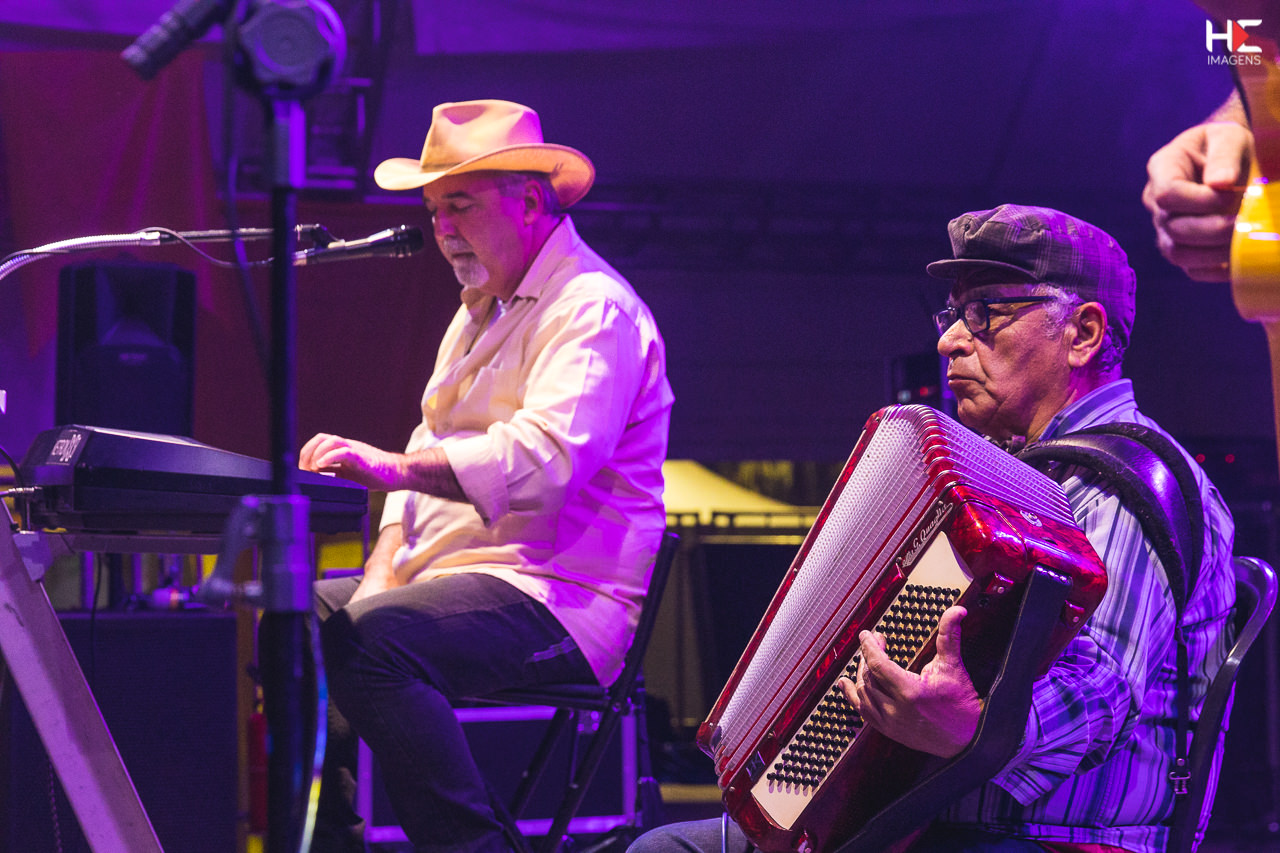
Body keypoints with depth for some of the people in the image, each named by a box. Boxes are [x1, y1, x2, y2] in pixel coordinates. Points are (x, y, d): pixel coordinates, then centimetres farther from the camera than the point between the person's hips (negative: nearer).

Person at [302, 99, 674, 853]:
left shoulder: (592, 309, -11)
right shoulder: (484, 306, 22)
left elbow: (542, 457, -27)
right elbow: (433, 452, 21)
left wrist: (392, 468, -37)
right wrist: (385, 571, 5)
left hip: (559, 601, -10)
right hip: (453, 577, 10)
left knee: (373, 639, -32)